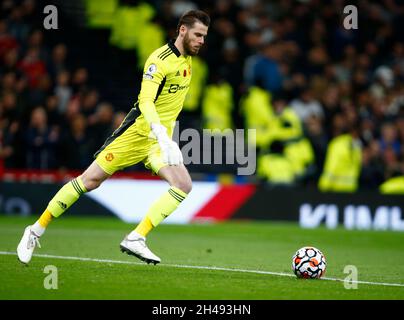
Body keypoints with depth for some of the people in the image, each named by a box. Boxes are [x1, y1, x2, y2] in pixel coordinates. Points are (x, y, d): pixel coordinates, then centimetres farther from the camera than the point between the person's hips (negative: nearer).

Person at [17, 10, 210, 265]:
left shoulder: (187, 60, 9)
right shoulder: (160, 60, -18)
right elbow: (145, 102, -31)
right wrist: (162, 136, -44)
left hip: (160, 139, 7)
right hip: (136, 133, -7)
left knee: (184, 185, -15)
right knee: (90, 180, -4)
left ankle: (136, 239, -16)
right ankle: (37, 231, 10)